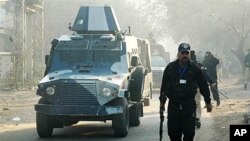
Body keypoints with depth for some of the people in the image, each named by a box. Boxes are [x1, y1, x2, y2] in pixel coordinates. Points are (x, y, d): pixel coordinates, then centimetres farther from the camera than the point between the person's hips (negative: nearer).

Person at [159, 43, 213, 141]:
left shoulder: (194, 69, 1)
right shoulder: (170, 68, 3)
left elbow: (203, 86, 7)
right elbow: (164, 86, 11)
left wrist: (208, 102, 10)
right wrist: (162, 101, 12)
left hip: (189, 105, -1)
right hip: (173, 104, 1)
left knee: (189, 132, -5)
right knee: (173, 132, 4)